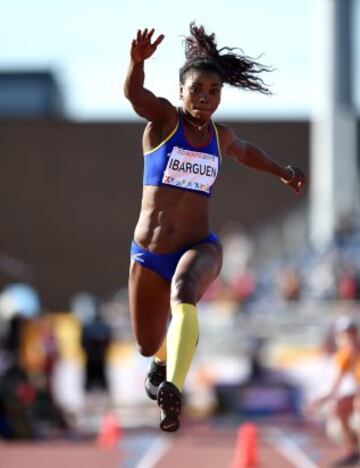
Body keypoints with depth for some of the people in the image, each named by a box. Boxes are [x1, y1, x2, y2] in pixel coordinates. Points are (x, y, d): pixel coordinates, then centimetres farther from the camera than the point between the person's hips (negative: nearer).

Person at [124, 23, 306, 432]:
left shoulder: (220, 136, 9)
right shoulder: (164, 118, -3)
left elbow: (245, 152, 35)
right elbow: (132, 92, -27)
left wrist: (282, 173, 35)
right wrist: (138, 61, -46)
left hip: (199, 248, 0)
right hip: (148, 254, 0)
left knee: (183, 292, -36)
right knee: (148, 347, 11)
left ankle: (172, 389, -55)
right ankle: (165, 357, 53)